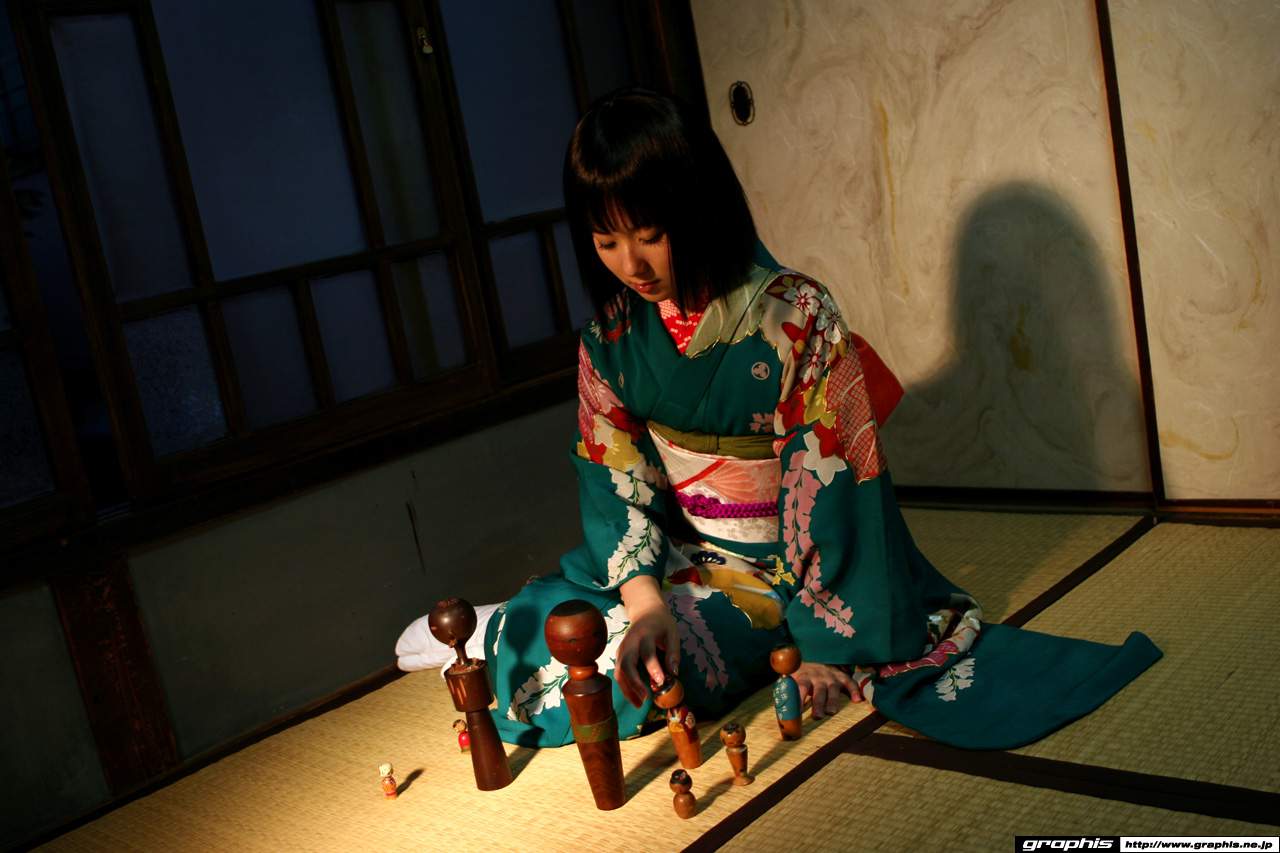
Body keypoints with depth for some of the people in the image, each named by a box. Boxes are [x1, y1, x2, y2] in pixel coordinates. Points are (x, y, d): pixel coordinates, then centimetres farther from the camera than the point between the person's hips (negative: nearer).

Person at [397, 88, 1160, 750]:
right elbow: (614, 477, -6)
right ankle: (511, 630, 21)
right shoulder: (611, 335, -5)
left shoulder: (795, 318, -22)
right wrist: (643, 599, -21)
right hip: (674, 556, 5)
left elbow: (832, 482, -20)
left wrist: (825, 642, -19)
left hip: (776, 567, -5)